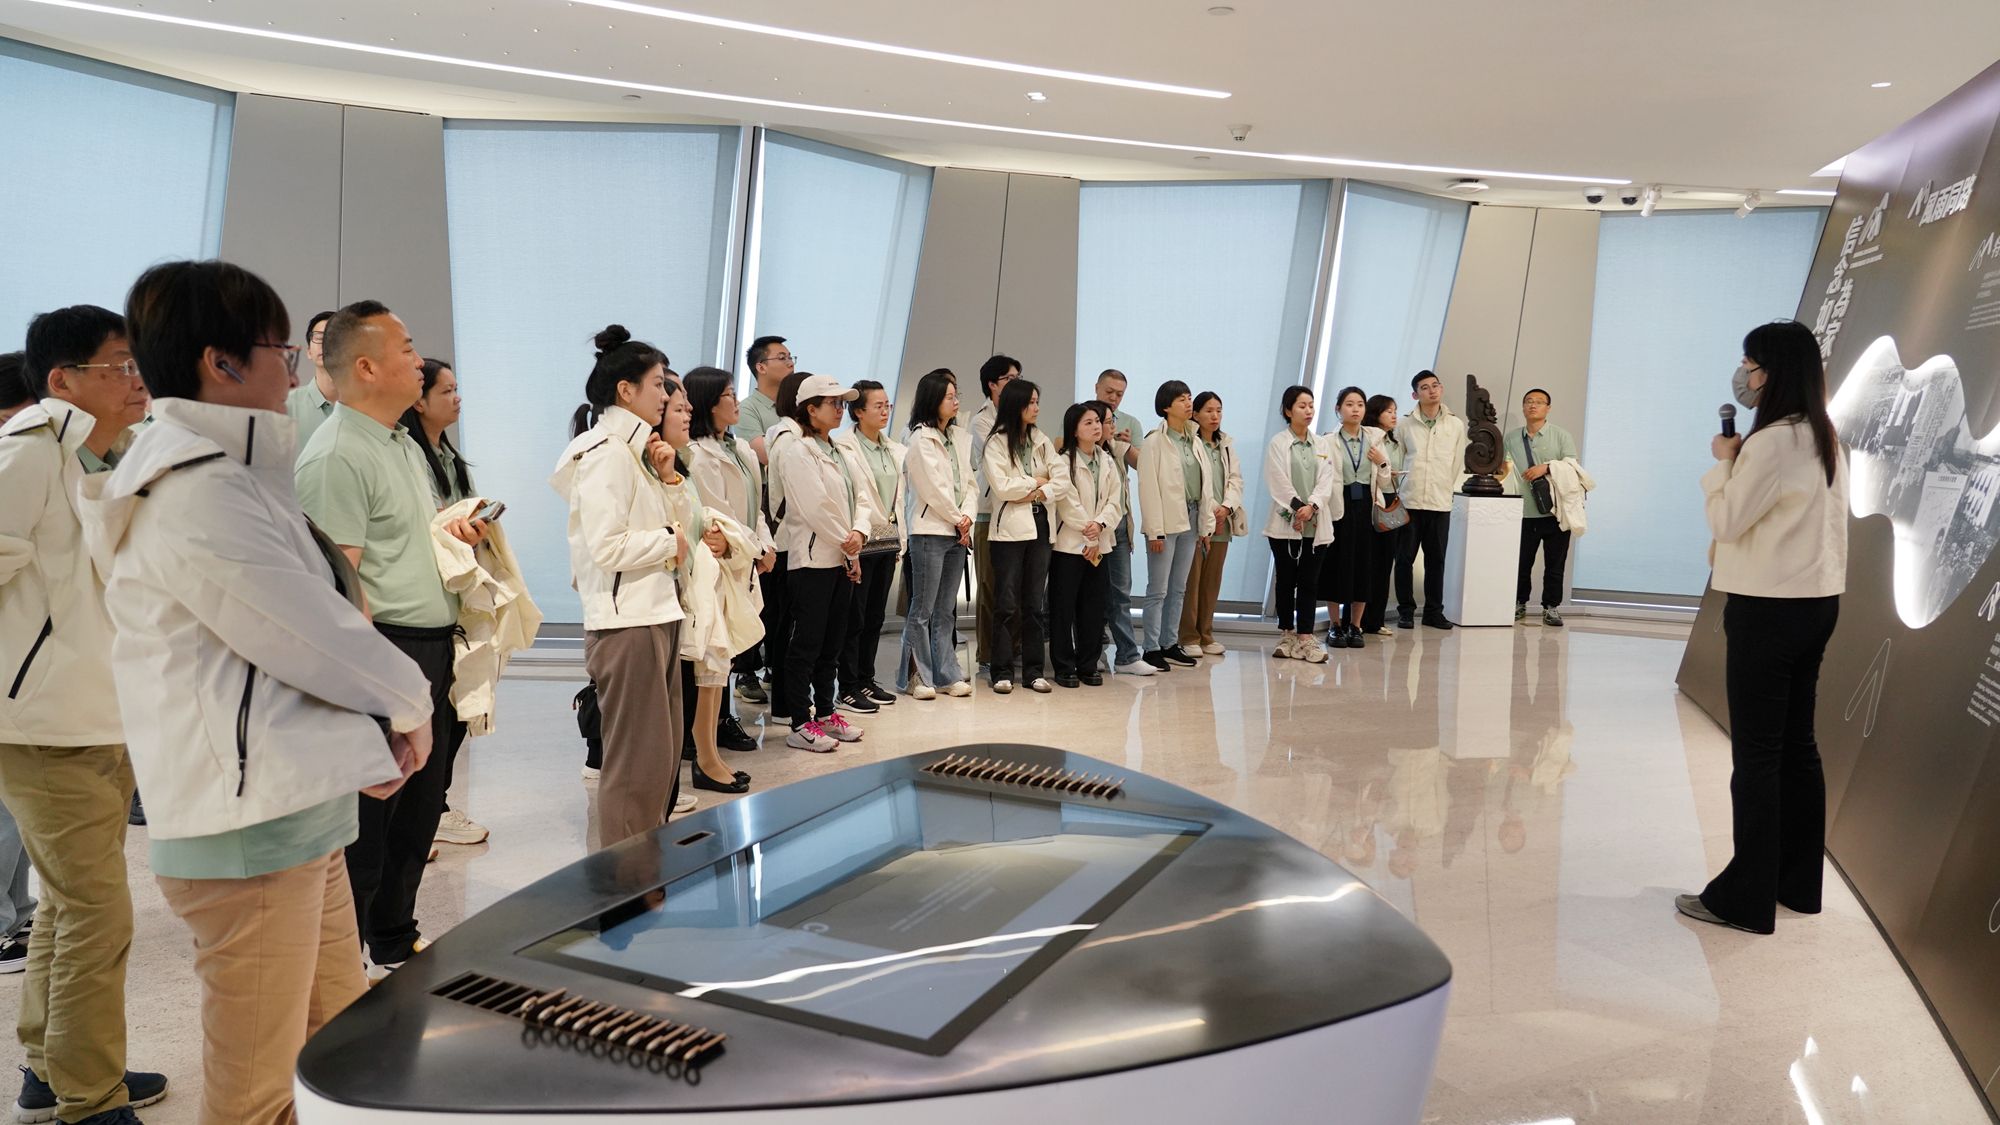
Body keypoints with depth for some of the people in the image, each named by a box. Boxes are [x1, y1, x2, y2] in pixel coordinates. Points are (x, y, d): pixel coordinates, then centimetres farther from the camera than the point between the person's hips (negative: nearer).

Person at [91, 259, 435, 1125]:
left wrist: (366, 734, 3)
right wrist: (409, 703, 1)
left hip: (299, 813, 10)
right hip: (251, 831, -10)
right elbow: (317, 639, -18)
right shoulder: (197, 497, -19)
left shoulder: (228, 476, 14)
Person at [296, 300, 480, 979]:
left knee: (420, 807, 18)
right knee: (368, 817, 1)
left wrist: (456, 533, 10)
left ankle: (395, 944, 34)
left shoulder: (405, 445, 17)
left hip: (431, 648, 10)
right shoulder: (337, 456, -15)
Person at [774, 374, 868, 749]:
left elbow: (859, 498, 13)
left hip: (842, 560, 9)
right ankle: (801, 725, 2)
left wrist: (859, 532, -7)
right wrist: (847, 546, -10)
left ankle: (825, 713, 24)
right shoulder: (797, 450, -11)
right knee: (807, 643, -4)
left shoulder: (836, 451, 16)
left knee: (832, 642, 14)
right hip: (813, 558, -8)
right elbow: (816, 507, -18)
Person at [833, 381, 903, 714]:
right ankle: (848, 689, 5)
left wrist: (900, 539, 13)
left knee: (875, 616, 13)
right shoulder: (843, 448, -9)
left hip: (888, 541, 7)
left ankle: (866, 681, 22)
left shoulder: (896, 450, 13)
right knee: (854, 618, -2)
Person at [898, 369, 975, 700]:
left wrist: (968, 517, -5)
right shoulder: (921, 439, -8)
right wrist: (958, 519, -4)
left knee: (946, 611, 11)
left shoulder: (959, 437, 13)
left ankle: (946, 674, 16)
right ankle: (916, 677, 5)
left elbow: (969, 483, 10)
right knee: (922, 610, -1)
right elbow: (934, 488, -12)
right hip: (929, 532, -7)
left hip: (957, 533, 7)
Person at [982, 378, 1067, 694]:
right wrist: (1036, 482, -2)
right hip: (1010, 529, -5)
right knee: (1006, 603, -2)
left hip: (1038, 526, 5)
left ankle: (1033, 671, 13)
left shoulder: (1041, 441, 12)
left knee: (1035, 602, 7)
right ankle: (1002, 671, 5)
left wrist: (1041, 493, -12)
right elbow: (1001, 487, -13)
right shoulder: (996, 443, -3)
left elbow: (1062, 483, 5)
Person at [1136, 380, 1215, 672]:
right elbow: (1149, 488, -13)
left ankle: (1169, 644, 20)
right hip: (1166, 523, -7)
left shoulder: (1194, 442, 12)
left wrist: (1206, 523, 9)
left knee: (1178, 588, 12)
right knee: (1158, 590, -3)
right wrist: (1155, 530, -17)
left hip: (1189, 521, 7)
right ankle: (1152, 648, 3)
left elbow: (1204, 484, 14)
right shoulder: (1155, 442, -9)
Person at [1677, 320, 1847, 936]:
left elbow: (1726, 522, -13)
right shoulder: (1827, 439, 11)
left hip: (1770, 610, -9)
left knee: (1757, 754, -4)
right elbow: (1800, 521, 14)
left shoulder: (1772, 442, -18)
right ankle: (1798, 882, 24)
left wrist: (1723, 462, -1)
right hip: (1817, 603, 9)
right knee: (1797, 746, 15)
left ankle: (1746, 898, 3)